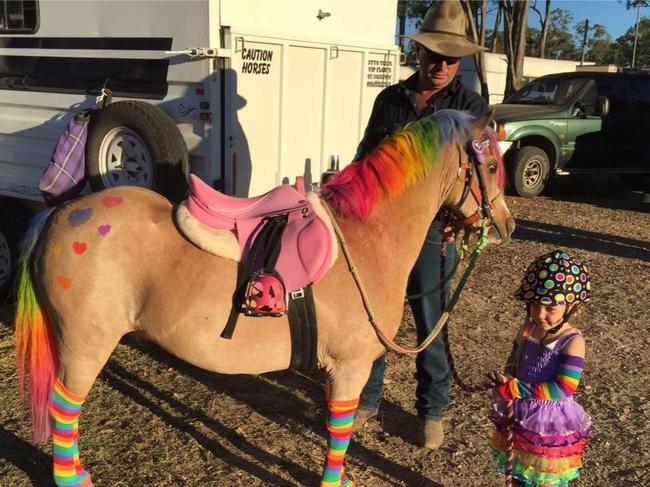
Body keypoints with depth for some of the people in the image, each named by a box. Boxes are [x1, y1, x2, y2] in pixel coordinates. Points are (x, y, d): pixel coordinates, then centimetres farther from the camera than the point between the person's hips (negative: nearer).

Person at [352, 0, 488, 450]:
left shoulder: (472, 108, -4)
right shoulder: (390, 99, 6)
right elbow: (366, 158, 14)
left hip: (432, 231, -3)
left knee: (432, 326, 8)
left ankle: (433, 410, 27)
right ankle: (367, 400, 30)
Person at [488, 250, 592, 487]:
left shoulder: (572, 342, -21)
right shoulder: (528, 330, -5)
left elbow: (563, 388, -27)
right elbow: (512, 366, 6)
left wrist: (514, 389, -27)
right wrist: (504, 386, -14)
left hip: (552, 424, -5)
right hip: (520, 417, 5)